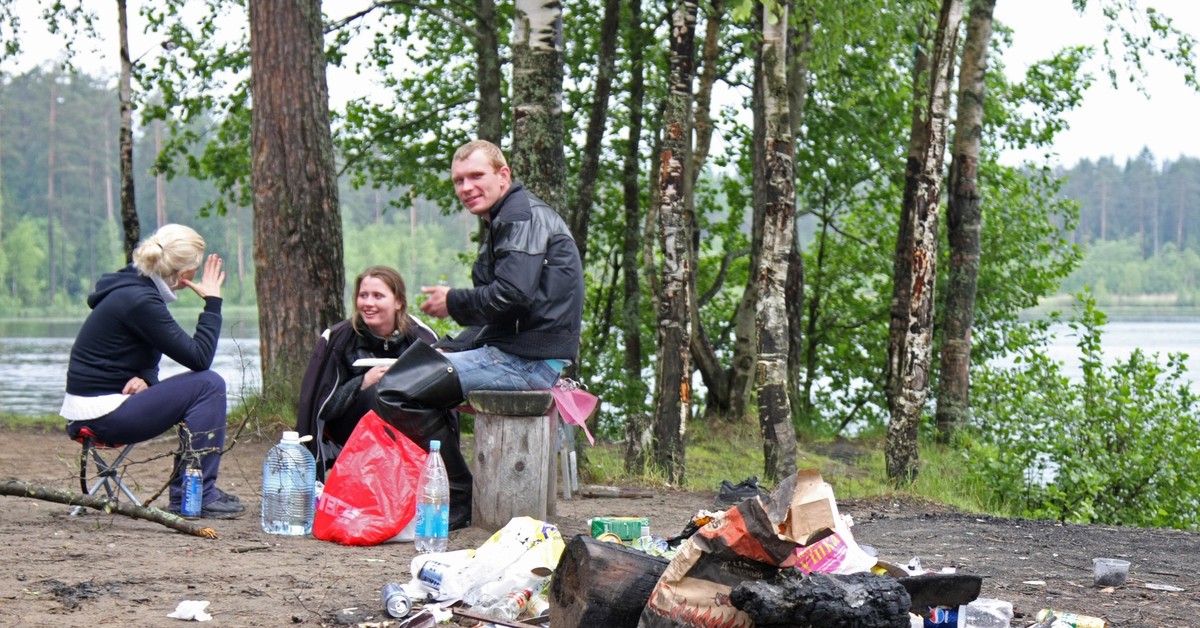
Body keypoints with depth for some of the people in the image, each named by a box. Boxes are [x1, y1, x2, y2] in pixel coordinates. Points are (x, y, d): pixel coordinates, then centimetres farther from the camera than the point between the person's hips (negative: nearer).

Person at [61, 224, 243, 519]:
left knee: (205, 386, 15)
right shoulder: (139, 300, -20)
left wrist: (145, 379, -5)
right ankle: (197, 497, -9)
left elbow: (145, 358, 18)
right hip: (101, 414, -10)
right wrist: (212, 301, -10)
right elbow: (198, 357, -18)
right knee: (208, 384, -12)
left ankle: (184, 495, 15)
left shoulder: (134, 287, 11)